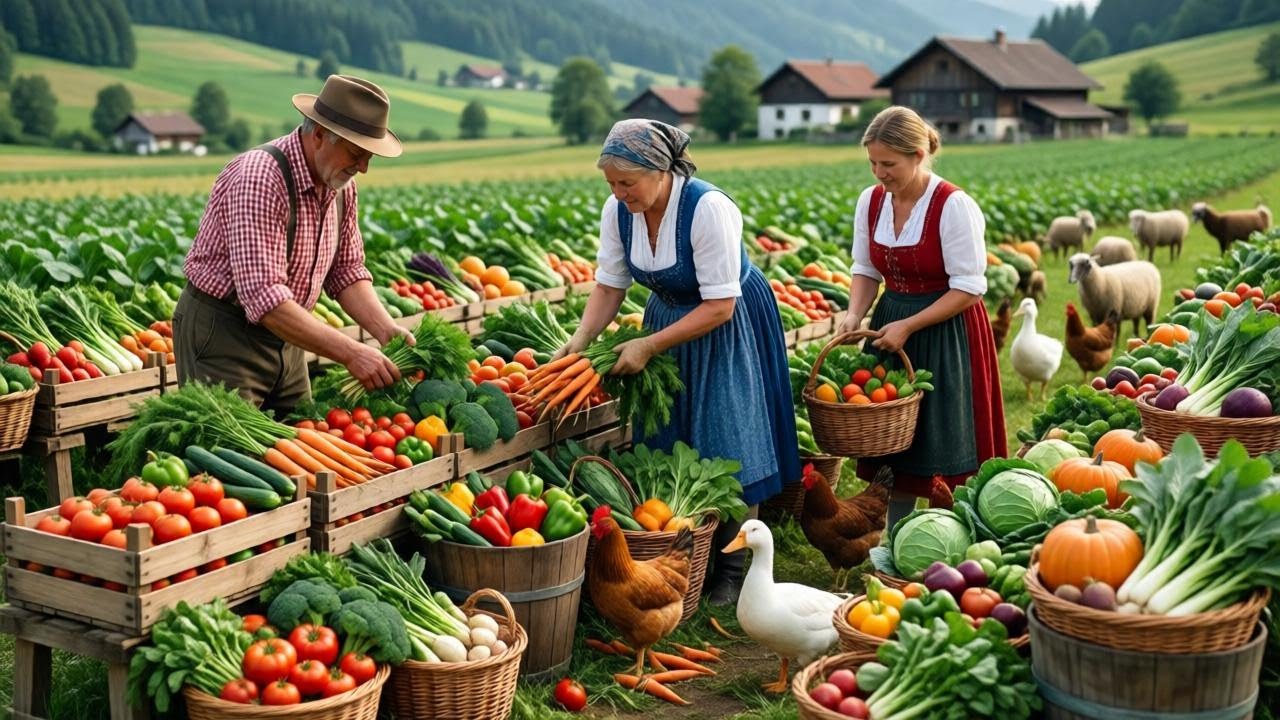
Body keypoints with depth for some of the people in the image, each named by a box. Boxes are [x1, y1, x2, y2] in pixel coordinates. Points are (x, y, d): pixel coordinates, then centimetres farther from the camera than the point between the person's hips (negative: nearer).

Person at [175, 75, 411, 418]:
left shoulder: (341, 184, 0)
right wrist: (350, 353, -34)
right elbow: (264, 298, -33)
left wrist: (387, 331, -10)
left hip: (284, 338, 8)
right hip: (222, 335, -8)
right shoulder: (259, 178, -26)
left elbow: (347, 271, 8)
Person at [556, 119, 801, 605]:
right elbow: (609, 286, -3)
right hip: (668, 319, 6)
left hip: (728, 329, -6)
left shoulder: (708, 208, -30)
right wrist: (580, 339, -20)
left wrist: (648, 347, -28)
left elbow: (719, 306, -28)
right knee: (665, 445, 8)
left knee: (727, 446, -2)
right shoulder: (618, 212, -12)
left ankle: (734, 567, 11)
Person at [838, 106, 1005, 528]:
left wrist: (908, 326, -21)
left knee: (943, 453, 1)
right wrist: (855, 313, -10)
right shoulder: (871, 201, 0)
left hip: (946, 335, -6)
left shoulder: (954, 206, -18)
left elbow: (968, 288, -17)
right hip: (891, 326, 6)